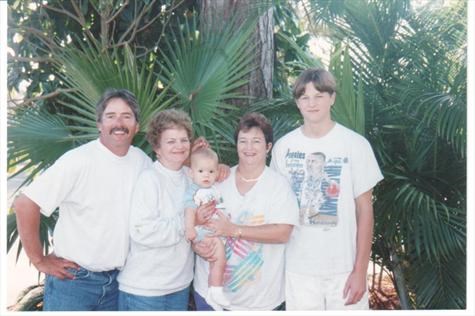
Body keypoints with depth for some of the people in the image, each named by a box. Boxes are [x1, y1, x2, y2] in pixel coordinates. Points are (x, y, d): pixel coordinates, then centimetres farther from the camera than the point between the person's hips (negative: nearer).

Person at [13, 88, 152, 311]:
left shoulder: (143, 161, -1)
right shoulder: (79, 161, -18)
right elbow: (24, 204, -18)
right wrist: (39, 260, -12)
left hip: (117, 281, 5)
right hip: (73, 280, -5)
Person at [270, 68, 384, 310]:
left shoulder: (355, 145, -7)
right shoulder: (283, 146, 0)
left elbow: (364, 209, -5)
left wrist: (360, 270, -6)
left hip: (344, 267, -1)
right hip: (298, 268, 2)